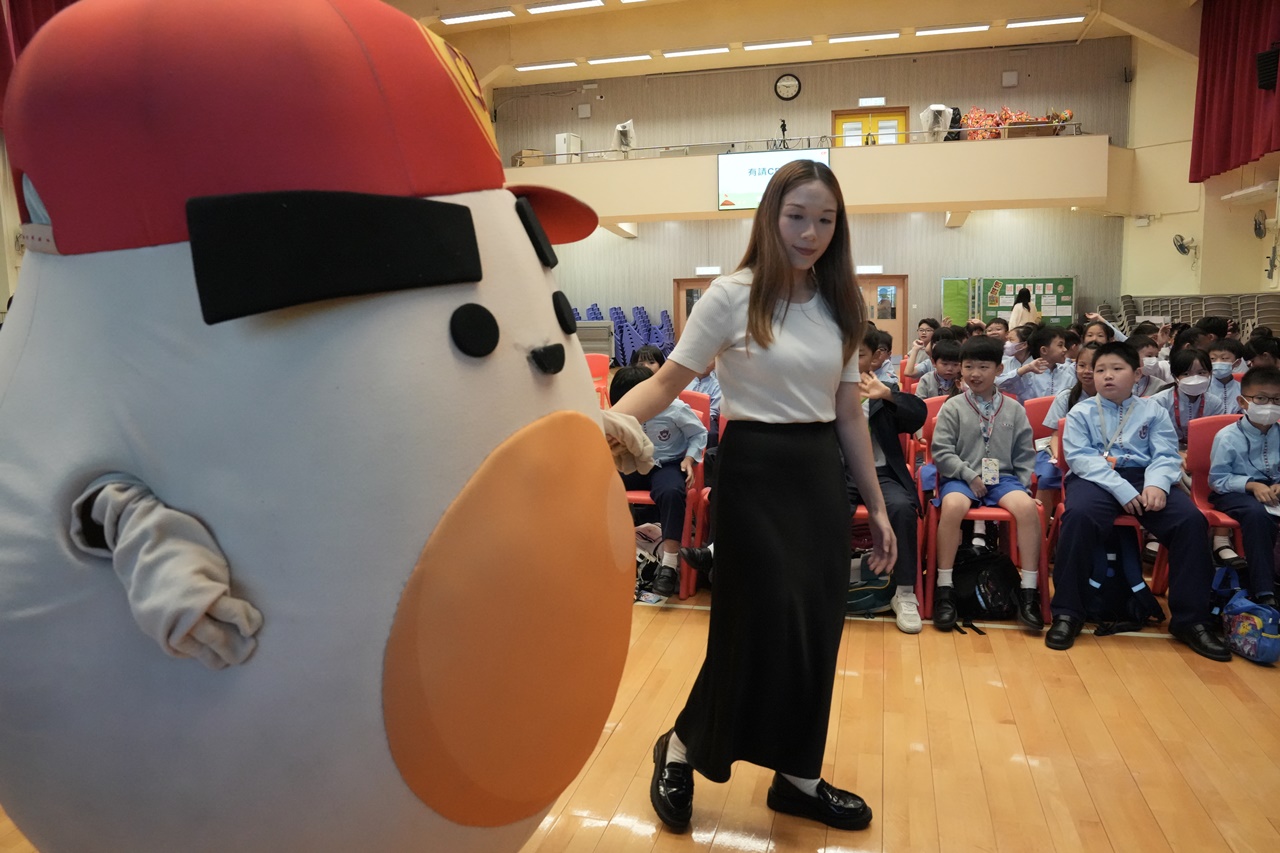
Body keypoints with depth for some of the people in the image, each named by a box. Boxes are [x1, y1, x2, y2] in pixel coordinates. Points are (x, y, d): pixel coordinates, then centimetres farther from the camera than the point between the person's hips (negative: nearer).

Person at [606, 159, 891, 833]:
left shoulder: (839, 305, 8)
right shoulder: (734, 295, -8)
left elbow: (848, 412, 11)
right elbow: (668, 382, -12)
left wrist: (876, 506, 11)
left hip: (821, 475, 6)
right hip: (755, 474, -5)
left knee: (816, 629, 9)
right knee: (760, 623, -3)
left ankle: (797, 775, 28)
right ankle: (681, 748, 23)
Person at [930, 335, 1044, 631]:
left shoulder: (1013, 409, 12)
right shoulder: (952, 407, 4)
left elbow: (1025, 454, 13)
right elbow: (941, 451, -2)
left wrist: (1023, 486, 1)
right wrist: (970, 476, -11)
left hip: (1003, 476, 3)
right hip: (961, 477, -2)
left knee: (1028, 507, -29)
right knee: (953, 505, -35)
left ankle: (1029, 591, -18)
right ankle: (944, 589, -25)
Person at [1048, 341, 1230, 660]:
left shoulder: (1153, 410, 14)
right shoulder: (1081, 412, 7)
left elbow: (1166, 455, 3)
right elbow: (1080, 457, -6)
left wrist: (1156, 484, -20)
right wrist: (1121, 488, -19)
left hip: (1144, 477, 3)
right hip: (1095, 478, -3)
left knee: (1192, 520, -23)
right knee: (1079, 516, -35)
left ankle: (1191, 619, -9)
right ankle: (1067, 613, -25)